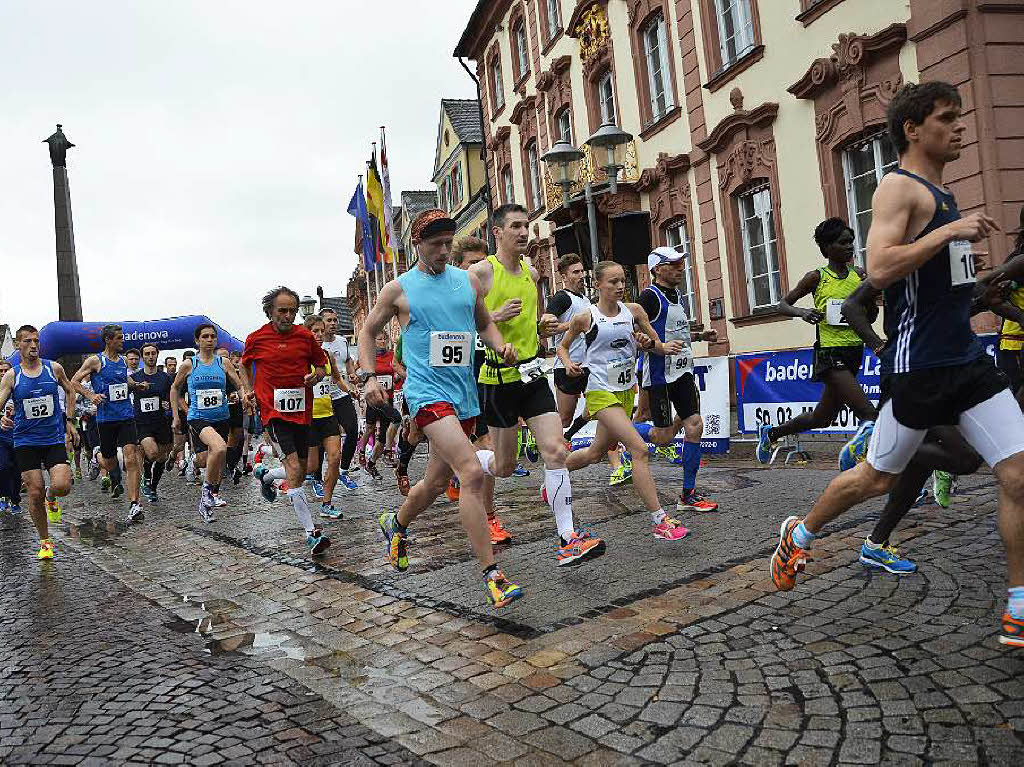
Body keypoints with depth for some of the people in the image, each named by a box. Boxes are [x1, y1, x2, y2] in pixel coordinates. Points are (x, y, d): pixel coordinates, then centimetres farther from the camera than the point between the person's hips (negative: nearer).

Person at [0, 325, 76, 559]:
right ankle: (44, 542, 17)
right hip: (25, 441, 0)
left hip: (54, 439, 0)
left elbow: (69, 391, 19)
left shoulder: (54, 368, 2)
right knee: (35, 493, 0)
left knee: (62, 486, -17)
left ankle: (51, 497, 21)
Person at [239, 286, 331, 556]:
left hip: (302, 411, 4)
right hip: (273, 410, -4)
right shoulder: (256, 339, 1)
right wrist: (248, 390, 5)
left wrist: (316, 376, -7)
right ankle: (311, 532, -21)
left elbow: (321, 364, 15)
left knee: (299, 472, 12)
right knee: (293, 465, -19)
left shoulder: (306, 336, 4)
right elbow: (244, 365, 20)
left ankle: (265, 475, 47)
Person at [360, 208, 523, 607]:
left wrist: (501, 346, 2)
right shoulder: (398, 289, 1)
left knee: (436, 483, 16)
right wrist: (369, 376, -1)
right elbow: (368, 331, 11)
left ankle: (396, 525, 48)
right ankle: (492, 574, -18)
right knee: (473, 473, -23)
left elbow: (484, 323, 23)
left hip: (463, 394, 6)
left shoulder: (468, 281, 11)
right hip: (427, 391, -6)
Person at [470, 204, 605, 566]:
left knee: (555, 451, -6)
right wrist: (495, 317, -23)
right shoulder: (480, 272, -8)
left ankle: (568, 540, -4)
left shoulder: (531, 272, 13)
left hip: (533, 375, 5)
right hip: (499, 377, -5)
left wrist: (546, 326, 5)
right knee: (505, 465, 5)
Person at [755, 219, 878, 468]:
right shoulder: (817, 277, -4)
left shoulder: (859, 274, 8)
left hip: (854, 352, 6)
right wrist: (801, 312, -18)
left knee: (821, 419, 19)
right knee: (869, 414, -23)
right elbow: (783, 304, 2)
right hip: (829, 353, -6)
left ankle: (770, 432, 36)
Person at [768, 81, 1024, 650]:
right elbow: (879, 269, -27)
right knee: (878, 477, 7)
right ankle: (800, 535, 33)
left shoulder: (941, 195, 17)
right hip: (918, 366, -8)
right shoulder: (900, 187, -11)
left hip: (966, 359, 8)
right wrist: (950, 231, -24)